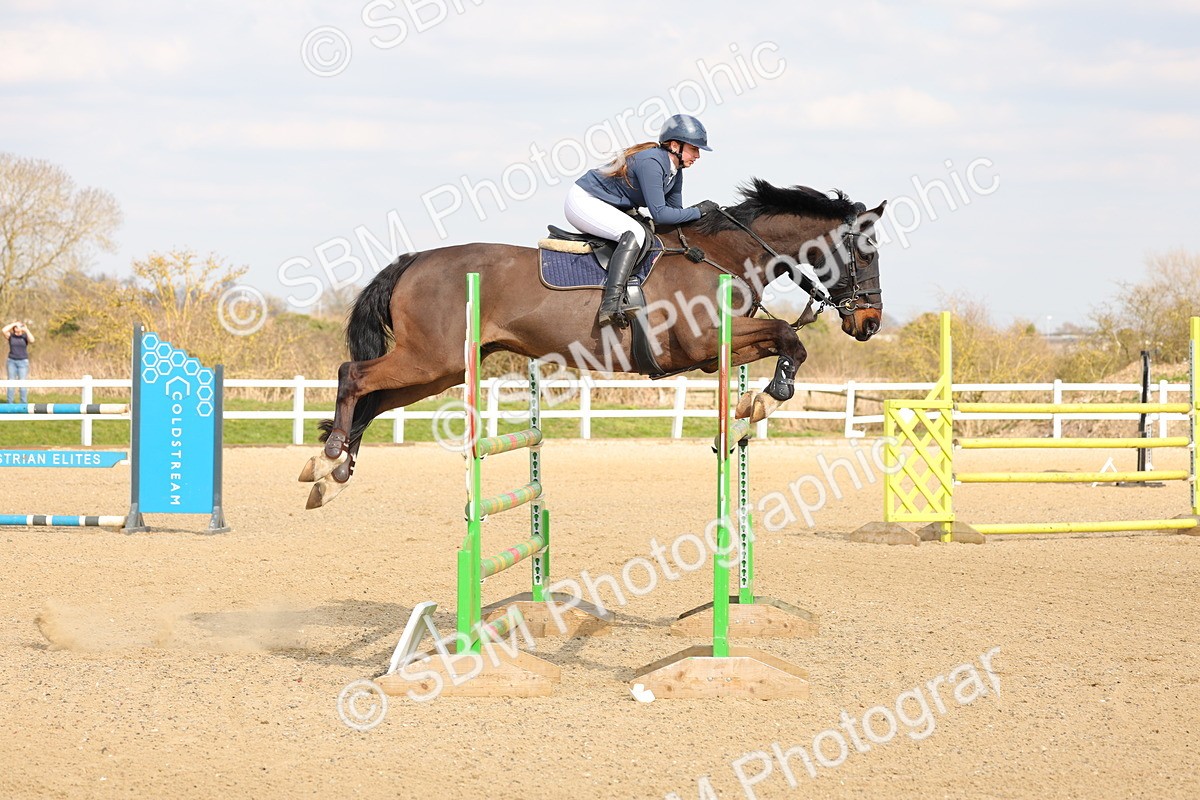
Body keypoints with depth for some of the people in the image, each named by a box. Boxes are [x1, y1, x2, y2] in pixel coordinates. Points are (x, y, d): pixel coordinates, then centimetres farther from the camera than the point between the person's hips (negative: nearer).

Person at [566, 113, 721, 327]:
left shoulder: (675, 171, 4)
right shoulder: (652, 162, -26)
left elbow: (674, 211, 11)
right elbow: (659, 214, -28)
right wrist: (698, 211, -20)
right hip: (583, 201, -11)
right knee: (634, 232, -31)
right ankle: (610, 305, -41)